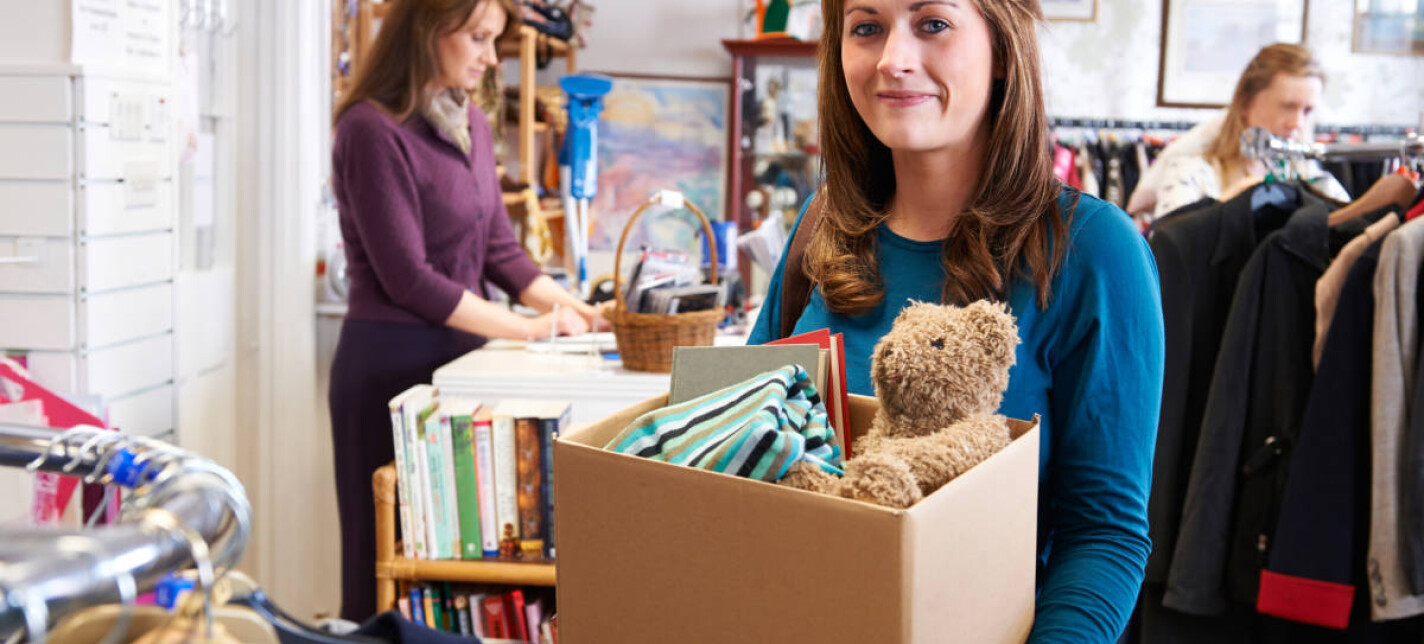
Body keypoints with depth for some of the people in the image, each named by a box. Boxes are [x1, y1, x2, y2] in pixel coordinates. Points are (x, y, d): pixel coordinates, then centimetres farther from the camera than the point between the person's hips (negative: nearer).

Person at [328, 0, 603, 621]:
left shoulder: (470, 124, 9)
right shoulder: (374, 129, -15)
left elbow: (499, 249, 11)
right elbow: (407, 278, -19)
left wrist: (575, 309, -3)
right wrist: (528, 327, -17)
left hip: (460, 356, 7)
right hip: (394, 362, -7)